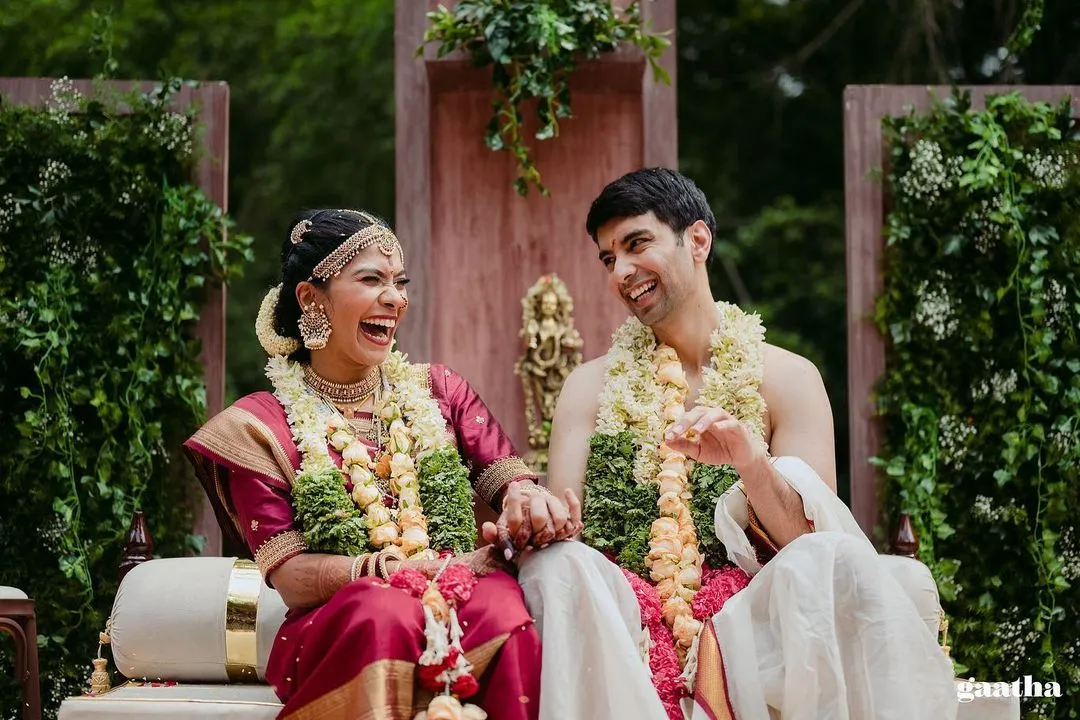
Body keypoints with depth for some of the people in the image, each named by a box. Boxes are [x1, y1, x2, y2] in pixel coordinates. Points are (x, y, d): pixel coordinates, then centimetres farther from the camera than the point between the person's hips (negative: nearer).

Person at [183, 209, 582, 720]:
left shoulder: (438, 391, 15)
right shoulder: (261, 426, 4)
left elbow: (507, 479, 5)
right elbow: (289, 574, -5)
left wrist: (527, 498, -22)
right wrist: (419, 568, -18)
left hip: (459, 610, 2)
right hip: (334, 634, -2)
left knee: (502, 601, -34)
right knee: (384, 611, -38)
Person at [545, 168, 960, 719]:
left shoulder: (786, 379, 9)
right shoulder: (591, 387, 13)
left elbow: (811, 544, 0)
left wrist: (753, 464, -21)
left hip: (742, 620, 0)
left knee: (841, 563, -31)